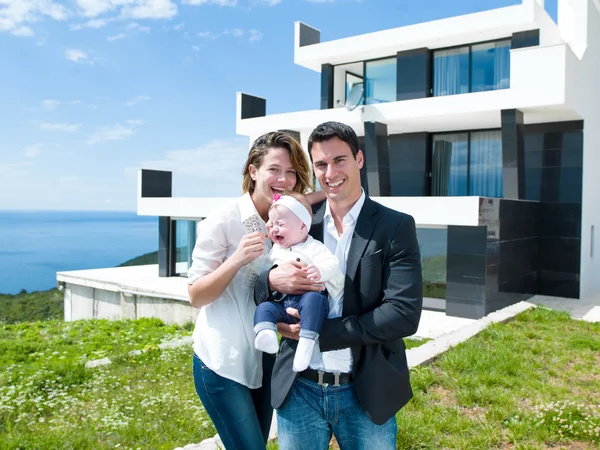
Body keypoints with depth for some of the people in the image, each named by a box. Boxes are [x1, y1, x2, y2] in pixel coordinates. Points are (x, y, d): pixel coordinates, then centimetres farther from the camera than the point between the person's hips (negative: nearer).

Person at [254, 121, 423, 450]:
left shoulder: (395, 227, -6)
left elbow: (404, 314, -15)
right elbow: (260, 293, 7)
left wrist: (318, 331, -18)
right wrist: (273, 280, -17)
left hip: (365, 394, -2)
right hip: (298, 390, 2)